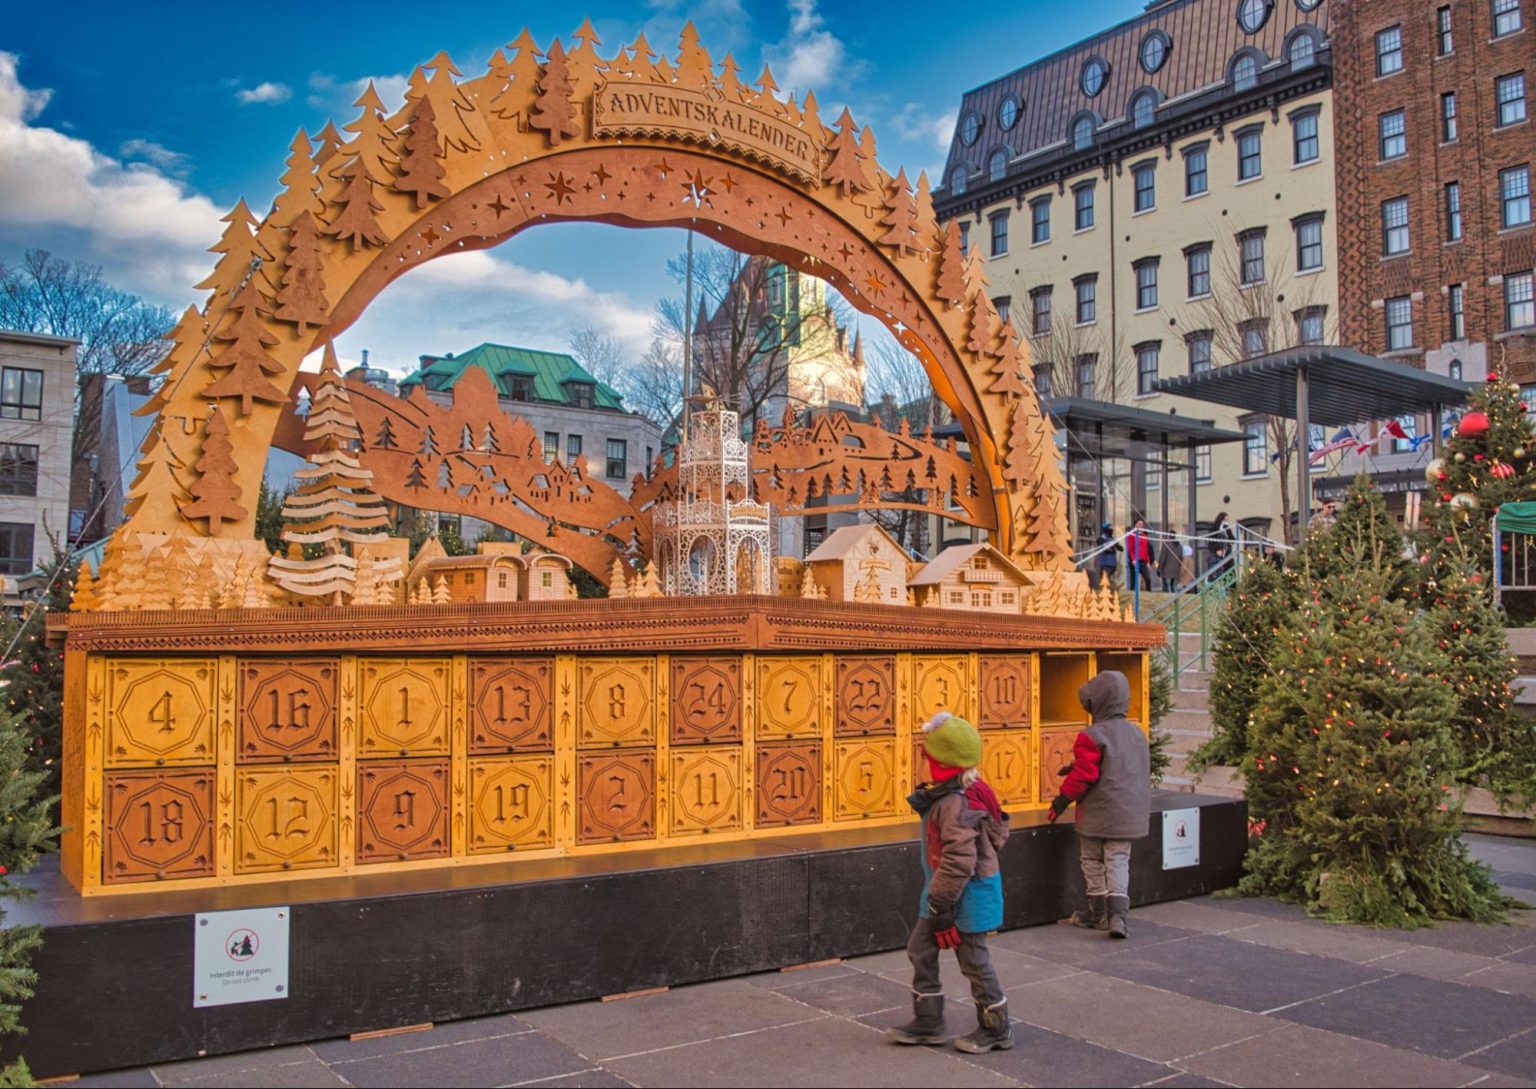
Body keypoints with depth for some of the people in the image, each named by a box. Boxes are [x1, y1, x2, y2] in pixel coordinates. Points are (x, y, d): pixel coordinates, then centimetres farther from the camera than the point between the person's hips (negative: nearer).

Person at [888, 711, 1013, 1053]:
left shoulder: (955, 803, -28)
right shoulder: (946, 795, 5)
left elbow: (959, 862, -29)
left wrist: (940, 906, -22)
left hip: (967, 896, -10)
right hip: (945, 892, 10)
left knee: (974, 960, 5)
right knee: (920, 949, 14)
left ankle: (997, 1030, 22)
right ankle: (927, 1023, 25)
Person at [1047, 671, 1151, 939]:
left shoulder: (1092, 736, -16)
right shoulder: (1137, 733, 7)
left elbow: (1083, 775, -18)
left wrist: (1061, 801, -6)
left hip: (1097, 814, -5)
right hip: (1128, 814, 5)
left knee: (1093, 861, 11)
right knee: (1118, 861, 7)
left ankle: (1098, 912, 20)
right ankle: (1118, 913, -7)